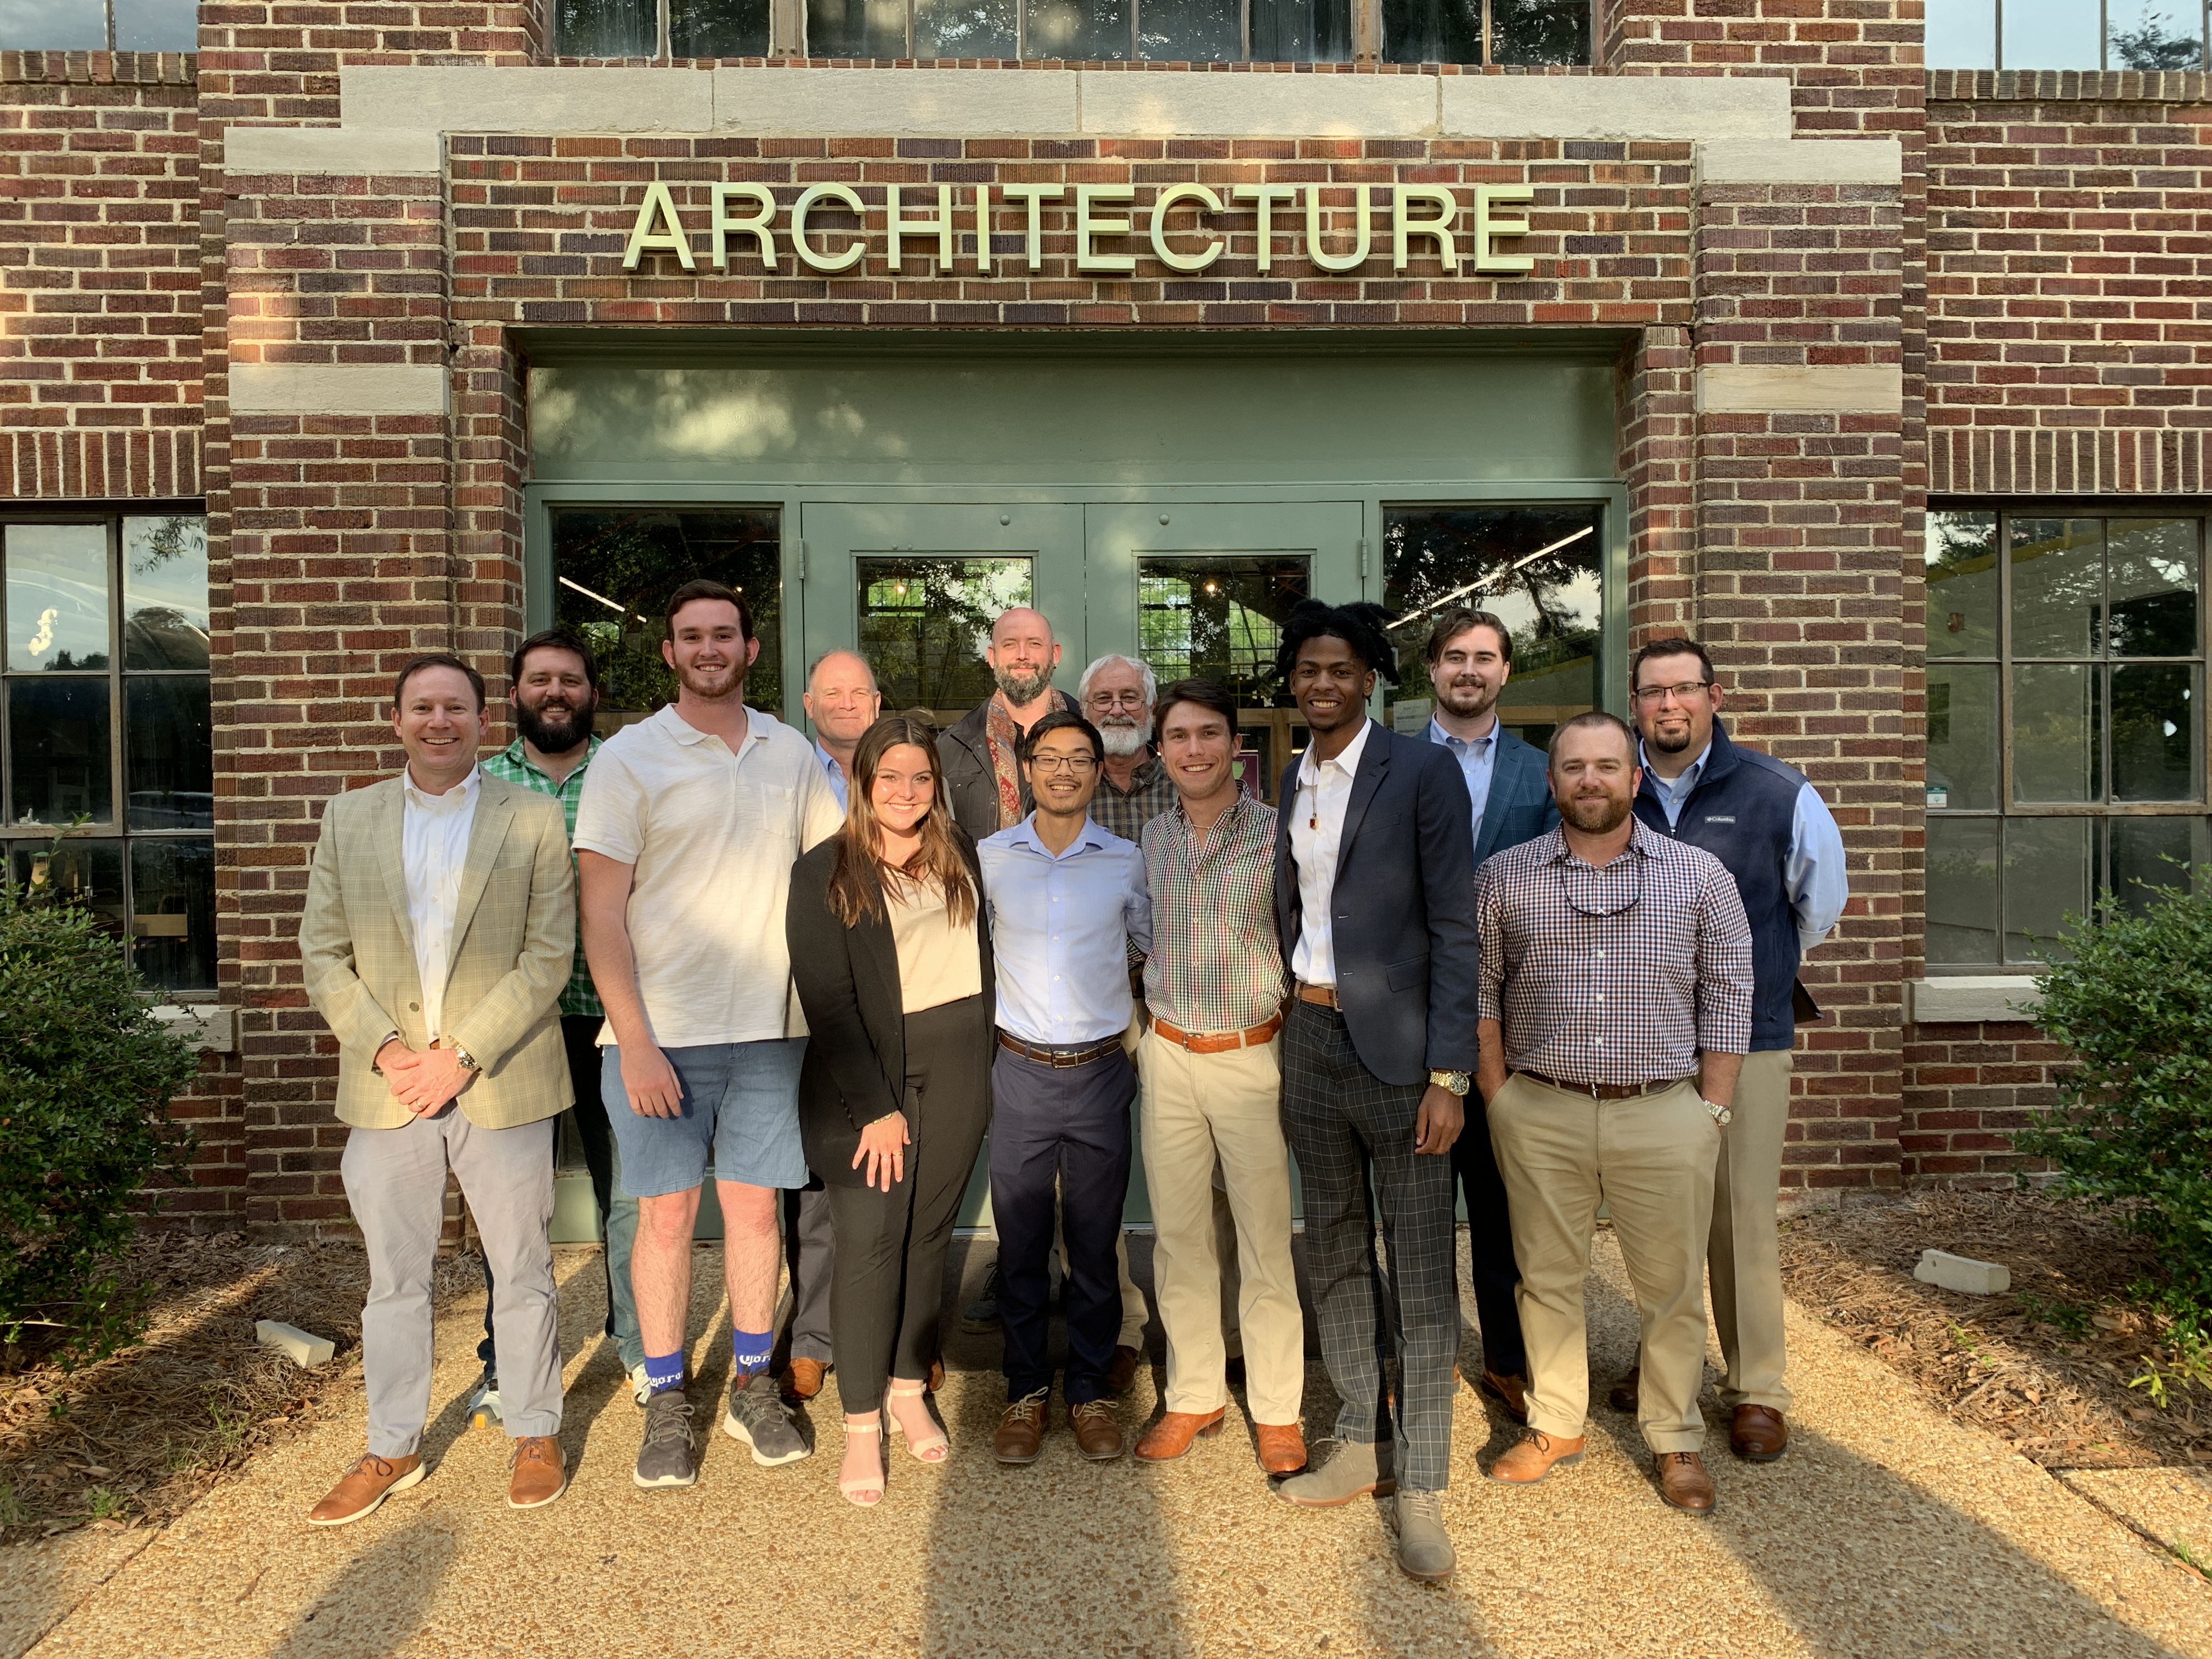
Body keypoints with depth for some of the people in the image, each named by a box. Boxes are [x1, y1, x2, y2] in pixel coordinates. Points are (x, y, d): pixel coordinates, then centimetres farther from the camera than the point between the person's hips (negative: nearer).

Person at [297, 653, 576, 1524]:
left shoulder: (535, 819, -1)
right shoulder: (348, 818, 7)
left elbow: (548, 957, -6)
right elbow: (323, 955, 6)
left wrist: (463, 1053, -14)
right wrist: (383, 1048, -8)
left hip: (501, 1085, -2)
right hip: (385, 1090, 3)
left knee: (521, 1273, 10)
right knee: (392, 1279, 14)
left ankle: (535, 1434, 28)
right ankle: (392, 1448, 32)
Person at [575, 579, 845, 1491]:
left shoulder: (790, 753, 7)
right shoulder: (629, 757, -3)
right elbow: (601, 910, -8)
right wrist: (635, 1039, -14)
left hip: (767, 1029, 3)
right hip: (659, 1033, -3)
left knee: (755, 1207, 11)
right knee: (667, 1212, 6)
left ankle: (754, 1387, 27)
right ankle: (666, 1401, 23)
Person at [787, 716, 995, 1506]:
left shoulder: (960, 854, 8)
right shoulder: (823, 873, -5)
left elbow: (981, 959, 16)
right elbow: (827, 1002, -10)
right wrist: (876, 1107, -13)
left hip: (957, 1070, 4)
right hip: (866, 1077, -4)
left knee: (928, 1233, 10)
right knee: (868, 1241, -3)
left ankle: (910, 1389, 26)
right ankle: (861, 1424, 10)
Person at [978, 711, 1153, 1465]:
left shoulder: (1125, 862, 0)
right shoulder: (990, 858, 1)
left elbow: (1155, 949, 15)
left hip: (1101, 1072, 0)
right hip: (1021, 1072, 0)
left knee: (1095, 1246, 9)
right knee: (1020, 1244, 8)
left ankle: (1089, 1389, 25)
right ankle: (1026, 1389, 24)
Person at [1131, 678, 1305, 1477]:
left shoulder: (1277, 833, -6)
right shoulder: (1152, 838, 7)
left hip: (1252, 1056, -4)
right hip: (1168, 1055, 4)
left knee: (1267, 1240, 4)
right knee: (1178, 1236, 12)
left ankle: (1277, 1409, 20)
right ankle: (1194, 1397, 27)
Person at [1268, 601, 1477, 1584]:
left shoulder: (1423, 774, -8)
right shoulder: (1288, 783, 10)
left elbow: (1454, 928, -11)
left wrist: (1447, 1076, -14)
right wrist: (1280, 1043, 11)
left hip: (1395, 1048, -6)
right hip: (1308, 1040, 6)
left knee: (1422, 1272, 1)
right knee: (1335, 1252, 16)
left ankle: (1421, 1491, 15)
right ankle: (1362, 1447, 32)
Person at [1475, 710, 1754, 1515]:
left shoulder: (1700, 876, 1)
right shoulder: (1504, 877, 1)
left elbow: (1728, 996, 3)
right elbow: (1478, 990, 5)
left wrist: (1711, 1110, -1)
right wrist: (1498, 1096, 1)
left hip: (1665, 1116, 0)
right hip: (1541, 1115, 1)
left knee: (1672, 1284, 9)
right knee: (1548, 1276, 12)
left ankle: (1675, 1440, 28)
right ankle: (1556, 1424, 29)